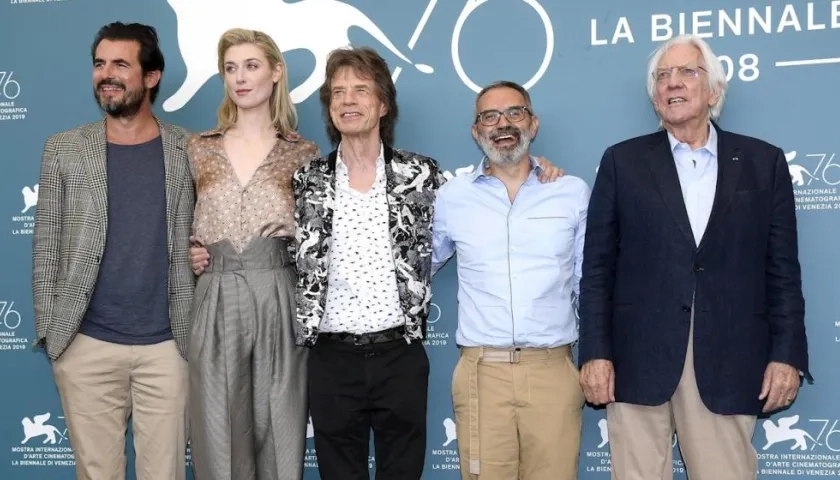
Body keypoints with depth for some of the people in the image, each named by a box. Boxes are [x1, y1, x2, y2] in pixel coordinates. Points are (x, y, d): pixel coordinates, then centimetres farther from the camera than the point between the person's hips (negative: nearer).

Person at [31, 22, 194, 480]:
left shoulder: (188, 149, 2)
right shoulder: (63, 149, 3)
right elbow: (46, 245, 4)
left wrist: (196, 328, 0)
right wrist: (48, 328, 0)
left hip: (166, 343, 0)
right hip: (86, 344, 0)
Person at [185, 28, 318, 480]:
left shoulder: (303, 153, 6)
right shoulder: (199, 148, 10)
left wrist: (296, 230, -3)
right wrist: (189, 251, 4)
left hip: (279, 299, -1)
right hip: (215, 302, 1)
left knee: (279, 430, 4)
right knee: (219, 435, 4)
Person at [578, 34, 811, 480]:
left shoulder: (764, 162, 8)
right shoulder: (622, 161, 7)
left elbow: (782, 269, 7)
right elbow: (598, 267, 4)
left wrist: (786, 354, -1)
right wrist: (595, 352, -3)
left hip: (728, 364, 1)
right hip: (638, 361, 0)